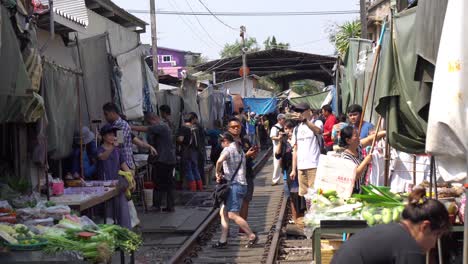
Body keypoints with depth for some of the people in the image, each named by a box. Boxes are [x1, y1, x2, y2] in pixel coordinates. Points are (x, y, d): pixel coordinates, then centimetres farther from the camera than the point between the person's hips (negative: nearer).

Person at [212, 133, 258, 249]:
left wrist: (218, 173, -10)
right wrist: (223, 176, 14)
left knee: (233, 215, -10)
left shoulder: (228, 149, -8)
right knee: (223, 212, 9)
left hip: (235, 185, -10)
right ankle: (223, 240, 6)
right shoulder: (240, 151, 22)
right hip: (239, 184, 10)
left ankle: (252, 236, -5)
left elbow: (220, 160, -29)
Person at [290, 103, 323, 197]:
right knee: (303, 194, 6)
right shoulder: (297, 128, 18)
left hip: (314, 165, -6)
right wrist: (293, 169, 13)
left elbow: (318, 131, -24)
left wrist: (304, 119, -35)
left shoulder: (317, 123, 2)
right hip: (301, 167, 6)